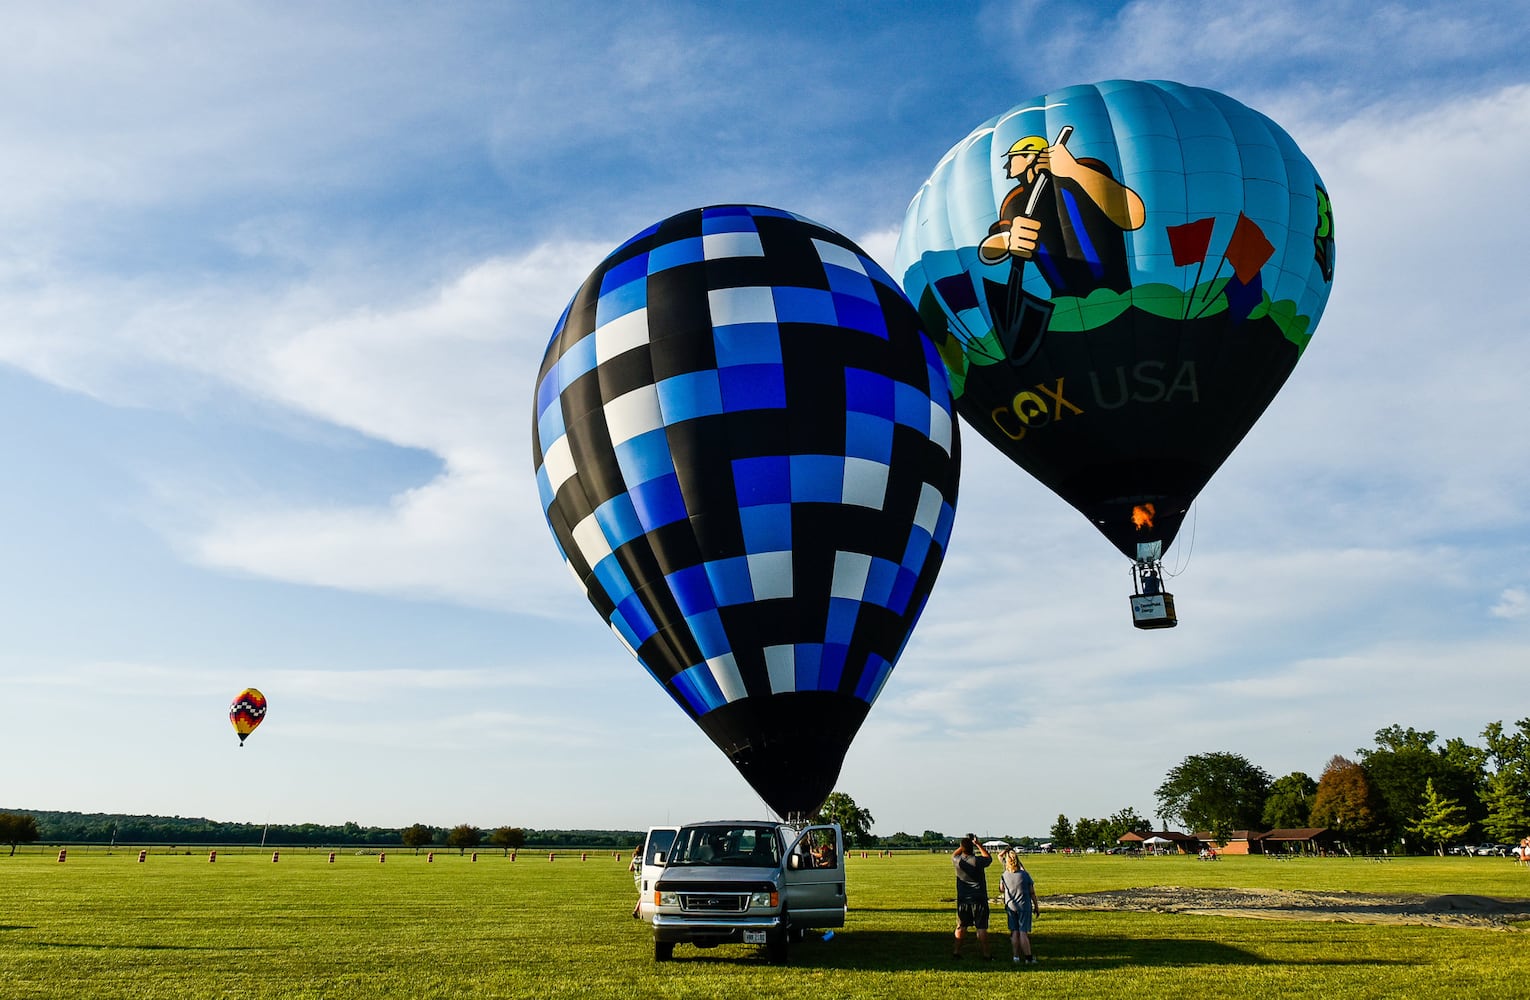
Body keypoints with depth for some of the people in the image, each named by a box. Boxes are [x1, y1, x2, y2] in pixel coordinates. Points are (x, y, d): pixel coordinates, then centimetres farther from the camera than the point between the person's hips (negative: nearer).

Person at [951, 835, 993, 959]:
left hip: (963, 899, 3)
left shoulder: (957, 861, -8)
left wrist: (964, 844, 15)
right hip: (979, 899, -3)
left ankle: (956, 951, 17)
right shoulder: (977, 861, -15)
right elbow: (989, 858, 8)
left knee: (961, 927, 12)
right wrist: (978, 844, 10)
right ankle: (985, 953, 7)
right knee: (981, 927, 3)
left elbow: (953, 854, 19)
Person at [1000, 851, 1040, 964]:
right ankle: (1028, 957, 3)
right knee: (1023, 932, 0)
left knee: (1014, 932, 10)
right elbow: (1032, 892, -3)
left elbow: (1002, 890, 9)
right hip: (1024, 906, -2)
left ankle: (1016, 956, 12)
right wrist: (1036, 906, 7)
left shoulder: (1004, 876, -4)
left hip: (1011, 907, 2)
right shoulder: (1024, 874, -10)